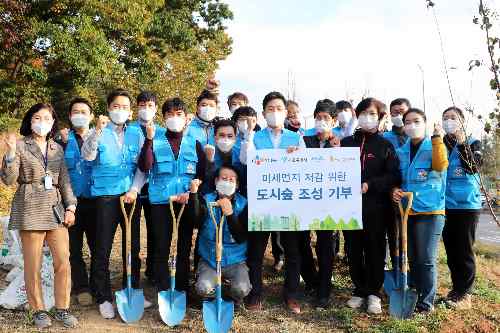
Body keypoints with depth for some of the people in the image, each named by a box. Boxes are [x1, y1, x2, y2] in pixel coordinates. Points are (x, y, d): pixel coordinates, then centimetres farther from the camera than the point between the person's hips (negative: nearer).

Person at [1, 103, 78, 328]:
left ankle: (62, 309, 13)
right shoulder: (20, 146, 0)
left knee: (63, 262, 0)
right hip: (30, 210, -3)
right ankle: (38, 310, 18)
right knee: (33, 265, 3)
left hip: (56, 209, 4)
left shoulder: (57, 148, 12)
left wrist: (70, 207, 3)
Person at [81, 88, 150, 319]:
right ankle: (103, 298, 13)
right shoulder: (99, 132, 0)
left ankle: (132, 292, 26)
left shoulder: (136, 133, 7)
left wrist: (134, 189, -8)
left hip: (131, 196, 3)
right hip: (106, 196, -3)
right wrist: (98, 130, -29)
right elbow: (87, 156, -17)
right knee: (102, 250, 0)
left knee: (132, 247, 11)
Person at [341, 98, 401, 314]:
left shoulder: (385, 145, 4)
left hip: (375, 207, -2)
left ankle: (373, 292, 17)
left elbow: (394, 176, -4)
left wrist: (370, 185, -15)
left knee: (375, 250, 3)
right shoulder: (346, 143, 11)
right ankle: (359, 290, 22)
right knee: (353, 250, 7)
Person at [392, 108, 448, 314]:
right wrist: (394, 190, -2)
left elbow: (441, 165, -22)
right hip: (406, 211, 5)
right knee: (411, 258, 13)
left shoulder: (434, 147, -1)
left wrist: (437, 139, -24)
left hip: (430, 211, -5)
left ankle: (426, 302, 9)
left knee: (426, 259, -3)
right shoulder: (401, 151, 11)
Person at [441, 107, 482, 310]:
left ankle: (464, 294, 9)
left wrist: (462, 143, -23)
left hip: (467, 204, -4)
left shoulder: (472, 143, 1)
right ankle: (456, 288, 25)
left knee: (464, 250, -1)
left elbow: (474, 167, -17)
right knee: (450, 248, 12)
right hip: (445, 204, 4)